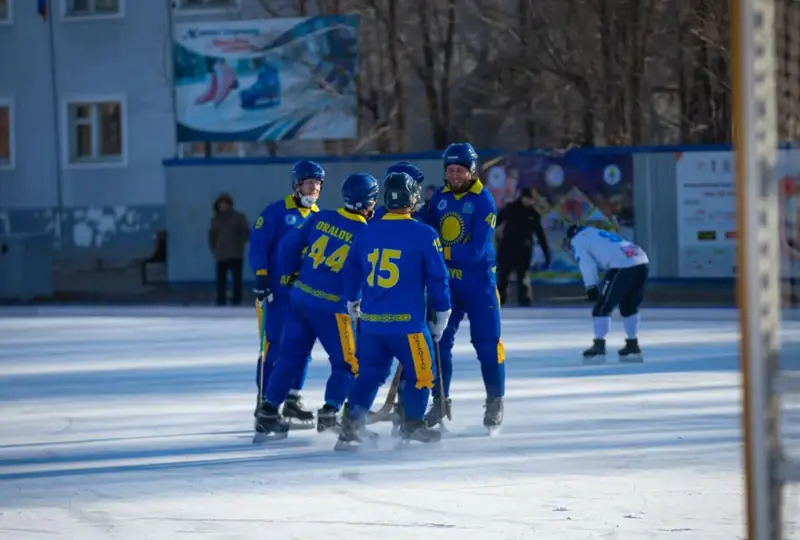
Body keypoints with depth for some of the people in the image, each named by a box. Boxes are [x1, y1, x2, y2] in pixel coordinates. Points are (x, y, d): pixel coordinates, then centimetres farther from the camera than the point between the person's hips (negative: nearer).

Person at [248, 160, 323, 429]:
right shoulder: (277, 212, -6)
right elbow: (258, 245, -9)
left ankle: (292, 400, 18)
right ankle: (264, 403, -2)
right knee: (274, 346, -8)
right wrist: (261, 276, -17)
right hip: (277, 292, -6)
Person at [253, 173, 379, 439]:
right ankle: (329, 413, -5)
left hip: (301, 296, 5)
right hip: (332, 307, -5)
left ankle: (268, 411, 15)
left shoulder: (320, 218, -1)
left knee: (292, 355, 15)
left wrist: (299, 270, 22)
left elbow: (288, 247, 6)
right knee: (347, 363, 8)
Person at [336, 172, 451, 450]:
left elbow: (350, 270, 19)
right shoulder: (424, 235, -8)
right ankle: (412, 424, 19)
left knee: (370, 372, 16)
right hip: (407, 322, -5)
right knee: (421, 371, 13)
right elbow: (437, 277, -5)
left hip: (370, 322, 5)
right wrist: (441, 316, 7)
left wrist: (353, 303, 36)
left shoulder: (368, 233, 6)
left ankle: (350, 427, 11)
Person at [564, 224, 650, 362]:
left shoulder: (576, 241, 14)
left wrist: (591, 287, -1)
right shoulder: (596, 234, 37)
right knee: (629, 306, 23)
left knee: (602, 306, 2)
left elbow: (586, 264, 0)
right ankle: (633, 346, 24)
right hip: (642, 262, 8)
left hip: (623, 267, -8)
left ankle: (599, 347, 1)